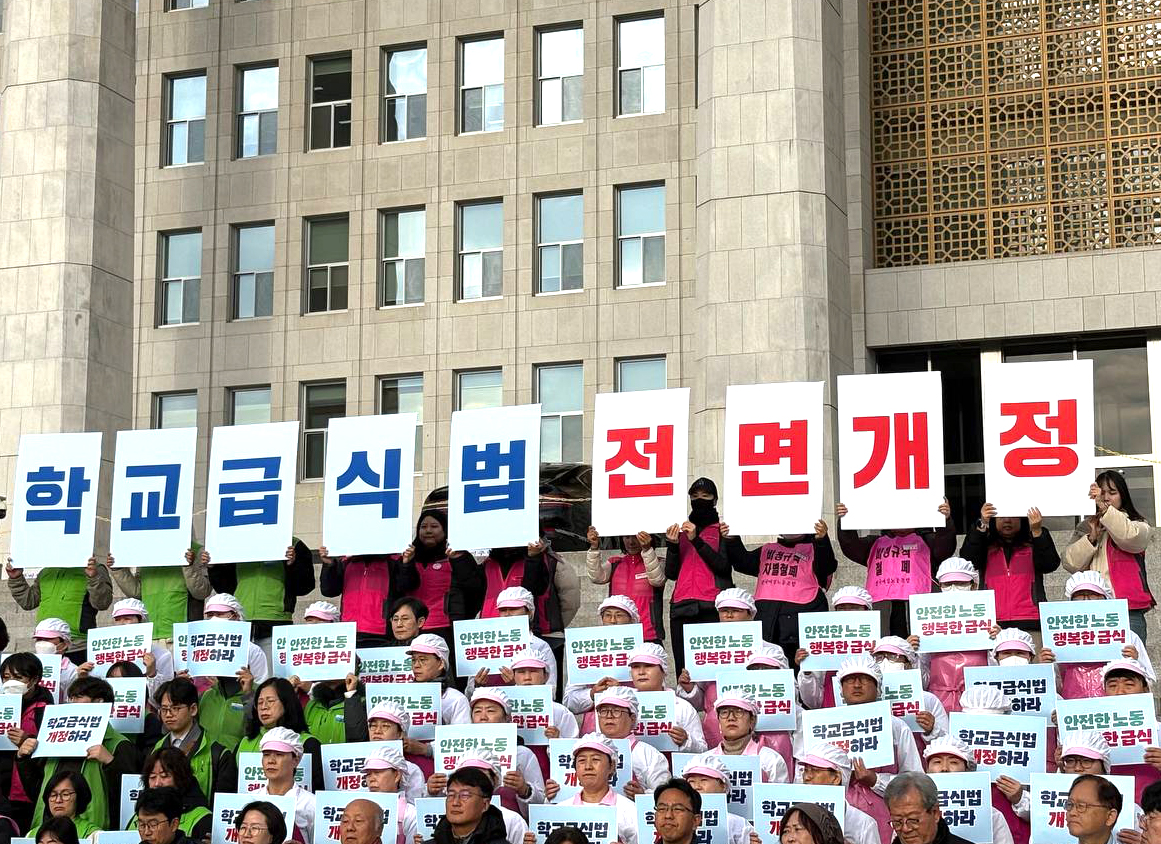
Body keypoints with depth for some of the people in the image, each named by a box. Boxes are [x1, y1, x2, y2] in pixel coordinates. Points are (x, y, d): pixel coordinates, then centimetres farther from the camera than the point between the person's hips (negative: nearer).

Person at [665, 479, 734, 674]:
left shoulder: (722, 529, 11)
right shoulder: (680, 531, 23)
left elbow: (723, 566, -5)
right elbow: (671, 573, 16)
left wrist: (696, 540, -11)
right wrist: (672, 545, -1)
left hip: (712, 608, -4)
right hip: (681, 607, 4)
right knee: (683, 671, -5)